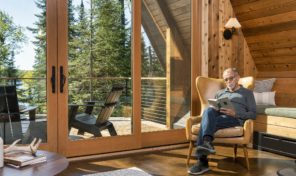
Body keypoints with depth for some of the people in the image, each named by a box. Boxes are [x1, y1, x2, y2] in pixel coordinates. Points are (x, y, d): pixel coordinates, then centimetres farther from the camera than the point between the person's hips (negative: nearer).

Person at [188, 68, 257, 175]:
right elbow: (213, 107, 29)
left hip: (235, 119, -3)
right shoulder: (220, 93, 36)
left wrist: (235, 113, -8)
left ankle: (202, 162, -43)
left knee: (205, 123, -33)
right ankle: (207, 143, -52)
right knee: (208, 109, -35)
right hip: (216, 116, 4)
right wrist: (213, 108, 2)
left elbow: (253, 114, 10)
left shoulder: (247, 93, 22)